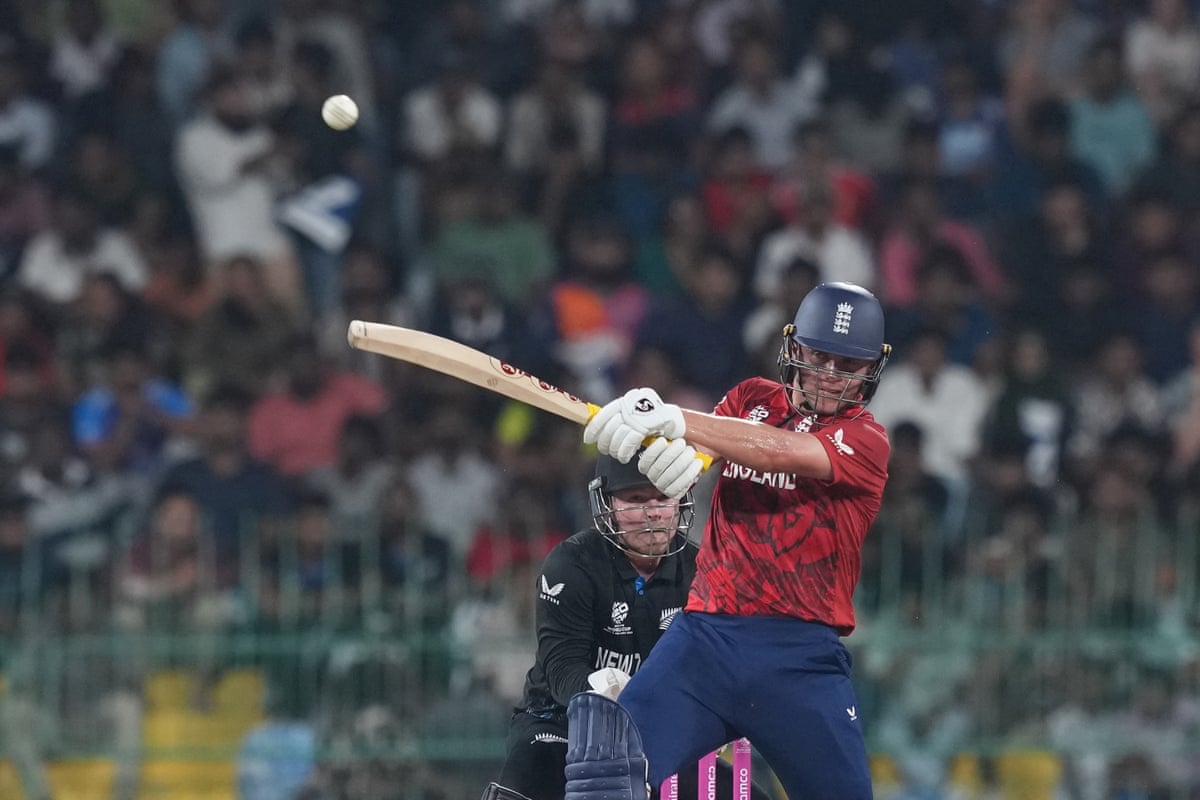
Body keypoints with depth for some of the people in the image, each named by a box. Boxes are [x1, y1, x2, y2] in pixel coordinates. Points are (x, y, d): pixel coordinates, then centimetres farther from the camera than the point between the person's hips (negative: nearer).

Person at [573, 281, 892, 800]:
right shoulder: (752, 400, 17)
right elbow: (703, 448, -2)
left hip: (800, 657, -2)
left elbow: (781, 451, -16)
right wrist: (672, 448, -29)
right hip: (705, 635, 2)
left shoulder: (866, 440, 3)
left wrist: (671, 419, -27)